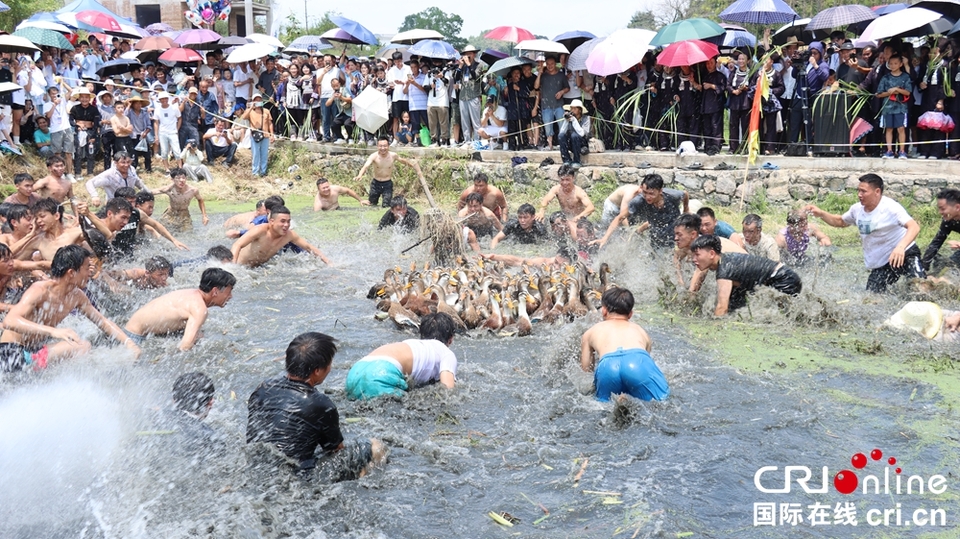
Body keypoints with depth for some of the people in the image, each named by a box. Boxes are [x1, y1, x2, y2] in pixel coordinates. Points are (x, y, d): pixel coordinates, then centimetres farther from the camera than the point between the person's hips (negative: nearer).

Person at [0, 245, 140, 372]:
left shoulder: (76, 296, 3)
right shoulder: (40, 291, -21)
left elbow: (103, 322, 13)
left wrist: (128, 342, -4)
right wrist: (53, 331, -49)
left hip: (37, 350, 9)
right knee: (81, 347, -25)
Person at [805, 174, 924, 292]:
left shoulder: (890, 207, -19)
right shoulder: (857, 209, 1)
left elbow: (914, 227, -30)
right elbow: (840, 222, 22)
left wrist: (900, 247, -48)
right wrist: (821, 214, 5)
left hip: (904, 254, -6)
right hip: (880, 264, 6)